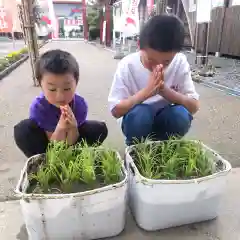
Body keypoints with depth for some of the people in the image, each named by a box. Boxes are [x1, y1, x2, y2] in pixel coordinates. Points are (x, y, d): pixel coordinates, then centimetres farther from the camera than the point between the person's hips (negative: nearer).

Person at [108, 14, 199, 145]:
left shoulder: (180, 62, -15)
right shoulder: (127, 65, -20)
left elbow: (194, 106, -16)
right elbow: (115, 110, -21)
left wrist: (164, 89, -32)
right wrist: (146, 91, -35)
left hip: (165, 120, 2)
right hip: (136, 120, -1)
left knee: (182, 115, -29)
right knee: (140, 114, -34)